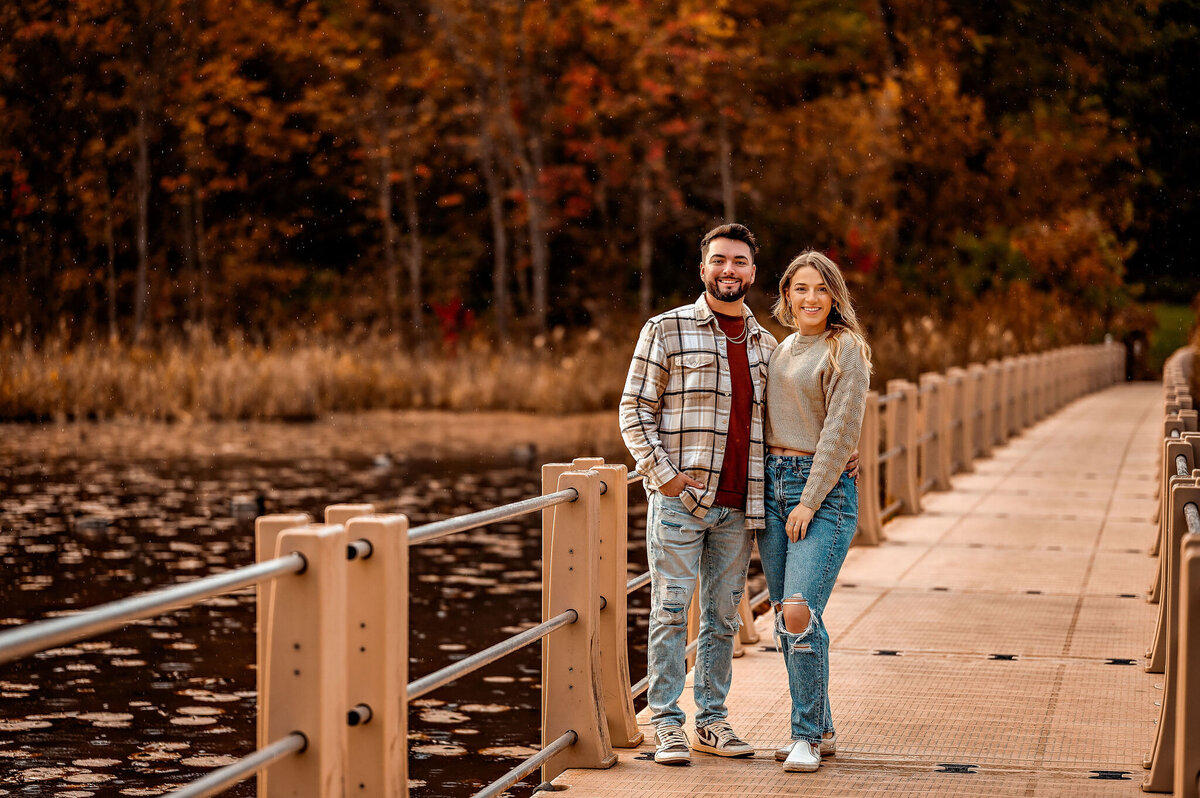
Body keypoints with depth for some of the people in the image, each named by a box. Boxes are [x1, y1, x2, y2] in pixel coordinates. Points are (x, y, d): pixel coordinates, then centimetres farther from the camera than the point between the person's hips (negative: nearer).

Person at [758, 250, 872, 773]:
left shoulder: (845, 349, -6)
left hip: (824, 490, -7)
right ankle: (820, 730, 16)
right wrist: (765, 491, 10)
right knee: (785, 618, 6)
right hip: (773, 484, 7)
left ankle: (807, 735, -9)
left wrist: (810, 501, -16)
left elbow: (841, 431, -12)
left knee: (799, 613, -18)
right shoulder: (782, 350, 15)